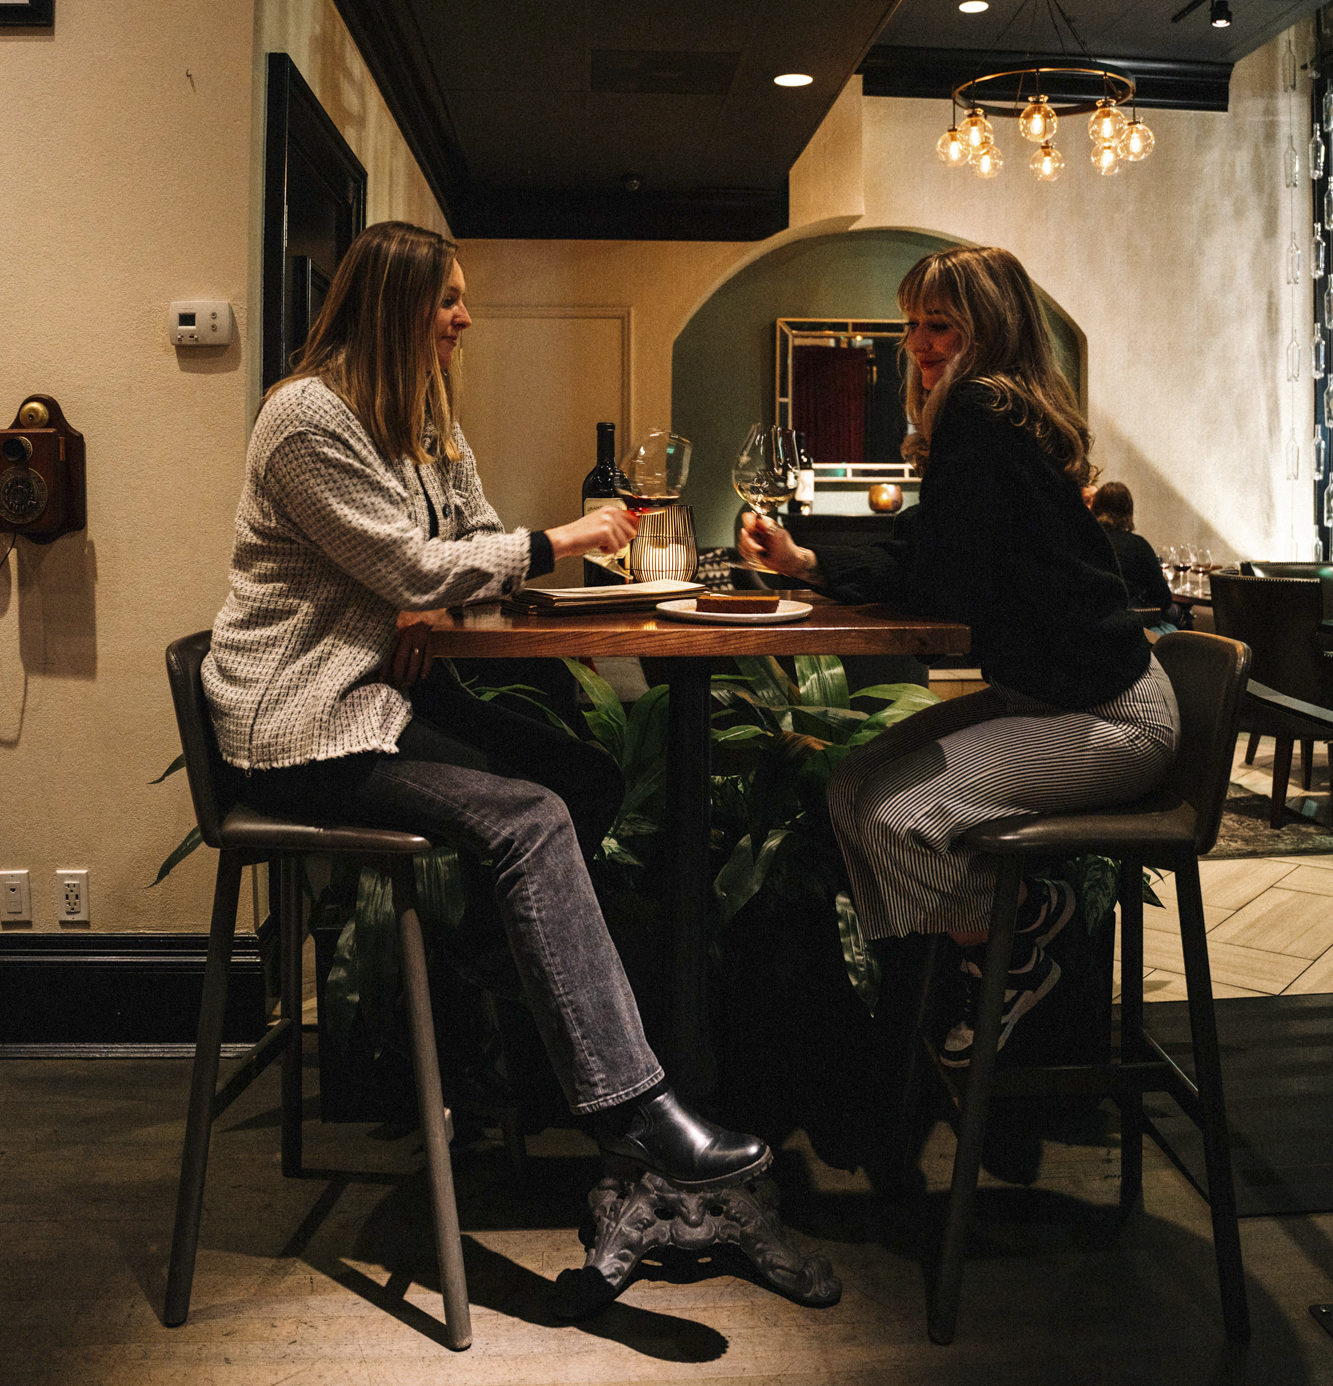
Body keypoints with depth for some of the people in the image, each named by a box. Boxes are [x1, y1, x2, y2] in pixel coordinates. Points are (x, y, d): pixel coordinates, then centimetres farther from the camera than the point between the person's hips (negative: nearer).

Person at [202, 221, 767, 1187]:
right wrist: (555, 542, -11)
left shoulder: (424, 416, 16)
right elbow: (411, 567, -17)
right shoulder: (308, 418, -13)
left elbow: (473, 538, 16)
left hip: (390, 683, 9)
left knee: (591, 778, -9)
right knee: (530, 816, -26)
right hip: (306, 720, -9)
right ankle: (630, 1104, -24)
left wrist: (428, 613, -7)